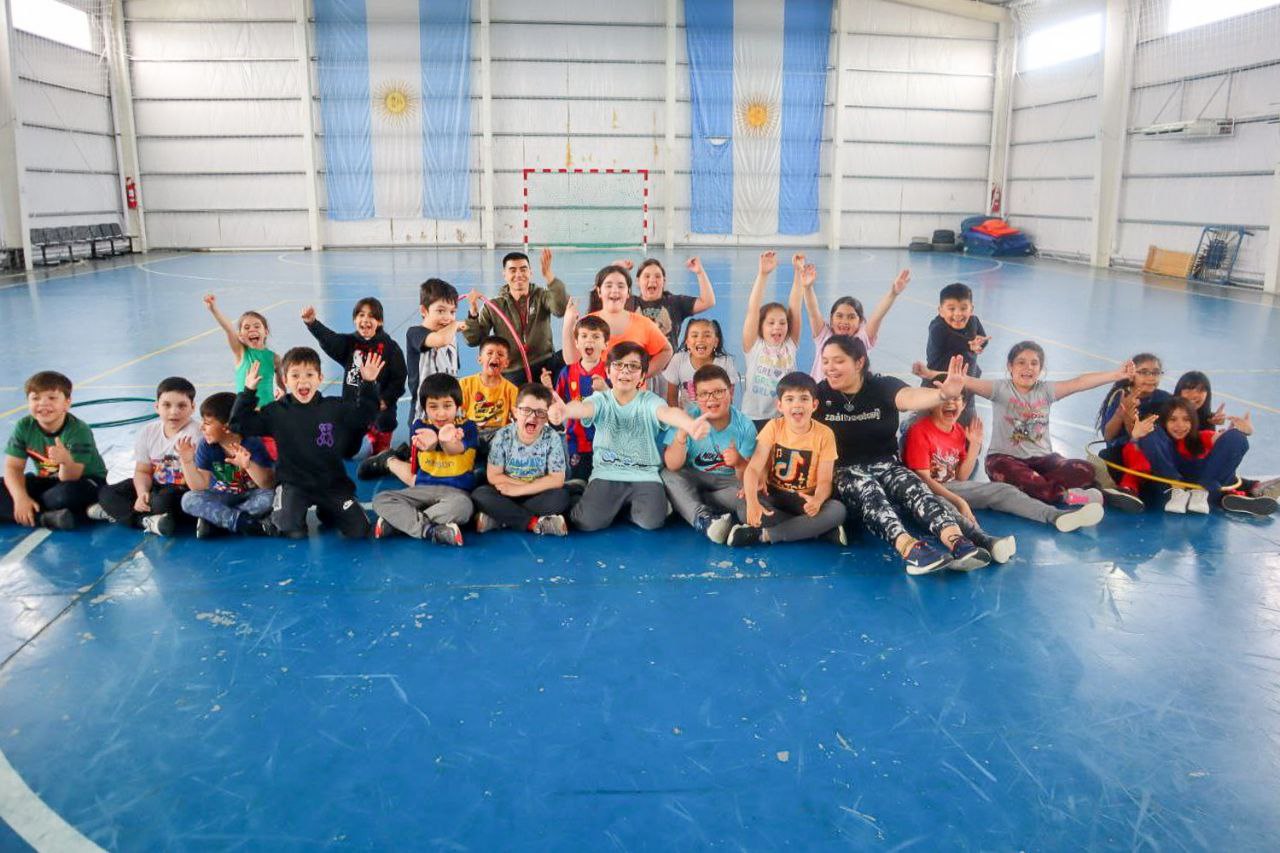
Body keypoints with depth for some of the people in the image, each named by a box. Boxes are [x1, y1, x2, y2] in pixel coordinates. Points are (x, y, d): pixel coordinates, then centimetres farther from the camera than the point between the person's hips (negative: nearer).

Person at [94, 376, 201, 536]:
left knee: (163, 500, -38)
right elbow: (142, 471, 6)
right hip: (156, 486, 7)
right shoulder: (148, 432, 0)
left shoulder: (195, 434, -18)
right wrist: (142, 493, -14)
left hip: (184, 491, -7)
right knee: (106, 493, -5)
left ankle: (118, 511, -14)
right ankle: (147, 521, -23)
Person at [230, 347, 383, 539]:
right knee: (293, 533, -24)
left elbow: (364, 416, 5)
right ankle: (279, 514, 14)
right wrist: (248, 392, -10)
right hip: (293, 483, -1)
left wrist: (369, 384, -7)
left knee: (359, 531, -7)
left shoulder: (335, 407, -2)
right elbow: (238, 425, -1)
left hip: (332, 482, 2)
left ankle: (325, 511, 23)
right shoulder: (276, 412, -3)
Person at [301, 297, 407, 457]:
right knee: (345, 452, 15)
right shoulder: (349, 343, 2)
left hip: (379, 409, -3)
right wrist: (312, 322, -34)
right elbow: (328, 339, -17)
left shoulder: (390, 347, -8)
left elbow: (398, 379, -9)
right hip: (352, 406, 4)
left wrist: (385, 400, -19)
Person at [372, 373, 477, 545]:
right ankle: (431, 530, -32)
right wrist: (430, 442, -47)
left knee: (462, 505, -39)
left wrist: (447, 441, -52)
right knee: (380, 499, -17)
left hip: (456, 490, -3)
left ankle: (397, 521, -24)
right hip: (423, 488, 3)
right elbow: (425, 445, -19)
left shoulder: (467, 427, -3)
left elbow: (456, 449, -25)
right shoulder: (419, 426, 4)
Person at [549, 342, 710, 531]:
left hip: (644, 475, 0)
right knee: (588, 521, -20)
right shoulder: (601, 400, -3)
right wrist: (565, 410, -56)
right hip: (606, 474, 0)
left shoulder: (649, 401, -4)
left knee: (652, 521, -24)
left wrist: (691, 425, -54)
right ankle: (617, 505, 15)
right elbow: (583, 407, -27)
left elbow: (667, 412, -28)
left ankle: (631, 506, 12)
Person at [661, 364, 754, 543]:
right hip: (693, 479, 0)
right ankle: (704, 520, -43)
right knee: (668, 475, -28)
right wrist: (681, 437, -36)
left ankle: (685, 503, -25)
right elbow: (671, 466, -19)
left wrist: (740, 463, -36)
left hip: (728, 481, 0)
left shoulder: (745, 425, -11)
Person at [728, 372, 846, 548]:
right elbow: (753, 468, -17)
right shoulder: (774, 427, -9)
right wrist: (752, 502, -37)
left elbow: (824, 480, -12)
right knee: (744, 509, -31)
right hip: (774, 496, 0)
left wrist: (817, 500, -37)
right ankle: (824, 530, -21)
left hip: (805, 499, 0)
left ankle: (763, 535, -25)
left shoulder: (824, 434, -10)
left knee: (837, 510, -31)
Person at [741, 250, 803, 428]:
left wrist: (798, 274, -5)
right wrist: (762, 275, -20)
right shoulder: (754, 346, -2)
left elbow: (795, 308, -1)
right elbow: (753, 310, -12)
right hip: (753, 419, -2)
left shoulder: (790, 346, 5)